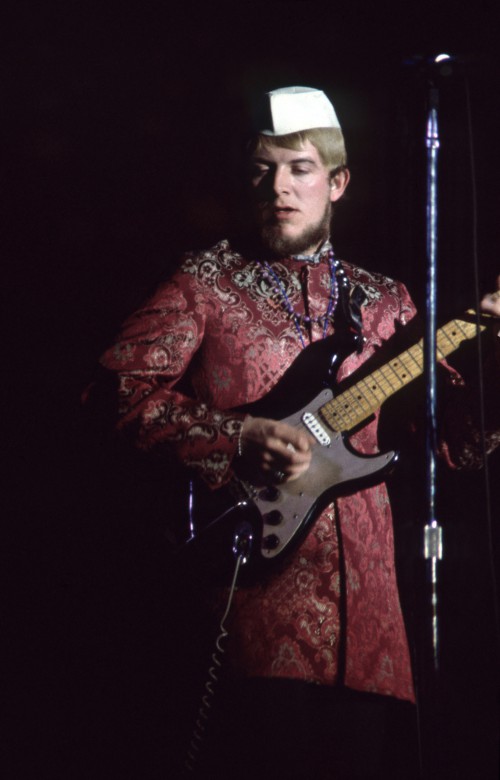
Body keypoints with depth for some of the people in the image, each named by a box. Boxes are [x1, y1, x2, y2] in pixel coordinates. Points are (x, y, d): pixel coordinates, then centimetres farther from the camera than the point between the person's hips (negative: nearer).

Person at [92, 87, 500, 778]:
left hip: (365, 588, 4)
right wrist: (241, 437, -13)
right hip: (253, 566, -4)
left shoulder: (382, 303, 18)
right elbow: (121, 386, -3)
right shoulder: (207, 282, 8)